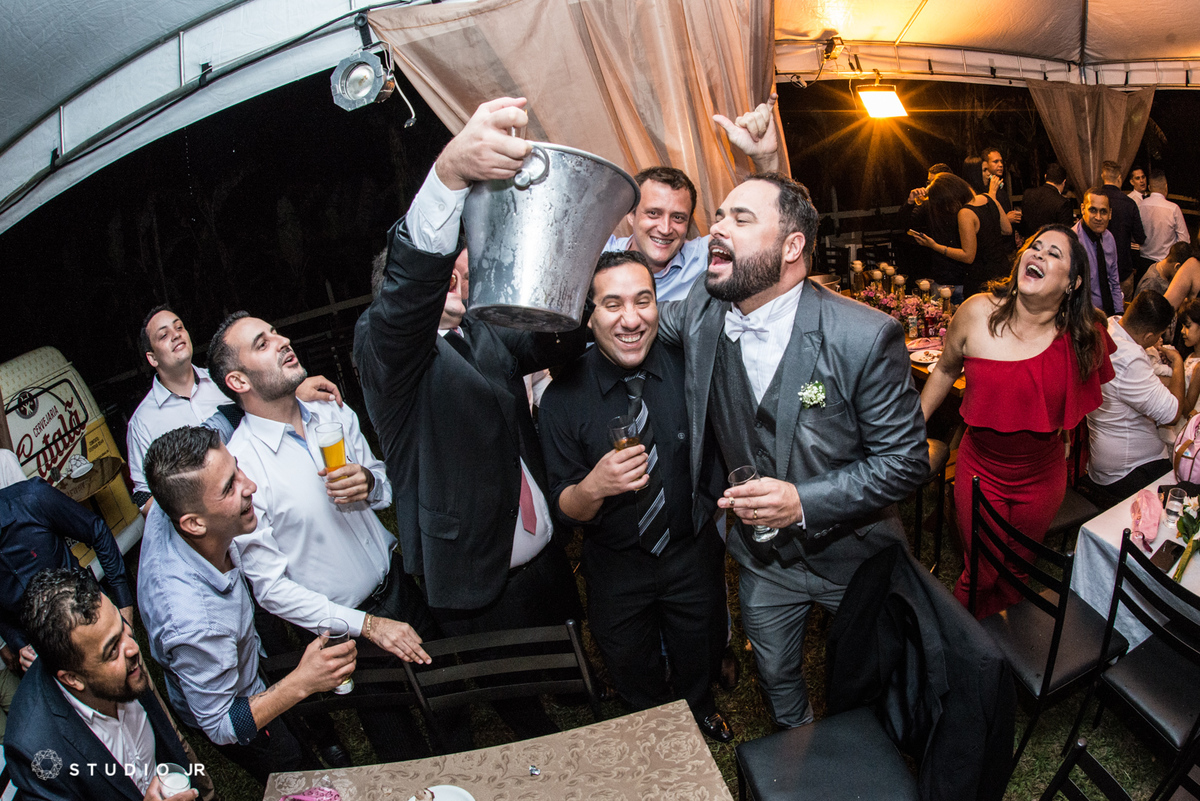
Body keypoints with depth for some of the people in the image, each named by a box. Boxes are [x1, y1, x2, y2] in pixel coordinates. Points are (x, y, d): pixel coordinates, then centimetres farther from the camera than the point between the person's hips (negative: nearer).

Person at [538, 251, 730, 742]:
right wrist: (594, 487, -37)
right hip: (616, 568, -1)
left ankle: (701, 708, 62)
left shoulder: (691, 369, -18)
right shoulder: (563, 398, -21)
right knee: (631, 671, 25)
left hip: (694, 555, 1)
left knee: (700, 659, 27)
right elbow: (564, 508, -17)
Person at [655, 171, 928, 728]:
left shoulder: (866, 336, -26)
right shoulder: (700, 311, -13)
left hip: (852, 555, -3)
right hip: (760, 556, 3)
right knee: (775, 678, 27)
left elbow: (907, 458, -20)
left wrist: (805, 502, -32)